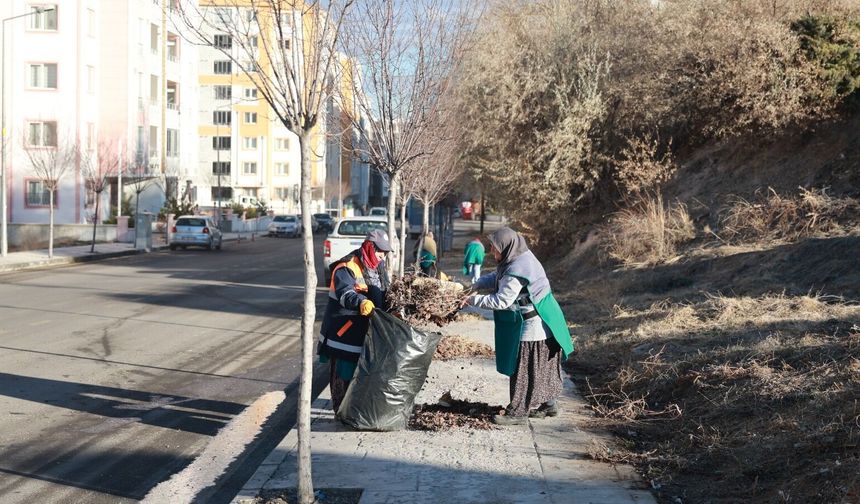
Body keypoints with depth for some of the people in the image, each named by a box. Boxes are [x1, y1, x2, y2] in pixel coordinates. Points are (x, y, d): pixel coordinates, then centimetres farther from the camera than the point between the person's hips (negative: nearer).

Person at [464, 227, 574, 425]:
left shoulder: (516, 272, -27)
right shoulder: (521, 257, 4)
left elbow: (501, 301, -23)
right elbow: (496, 277, 15)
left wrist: (474, 300, -15)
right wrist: (477, 285, 1)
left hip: (533, 325, -10)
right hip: (539, 323, 10)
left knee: (524, 369, -1)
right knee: (541, 368, 19)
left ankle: (518, 412, 6)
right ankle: (548, 404, 30)